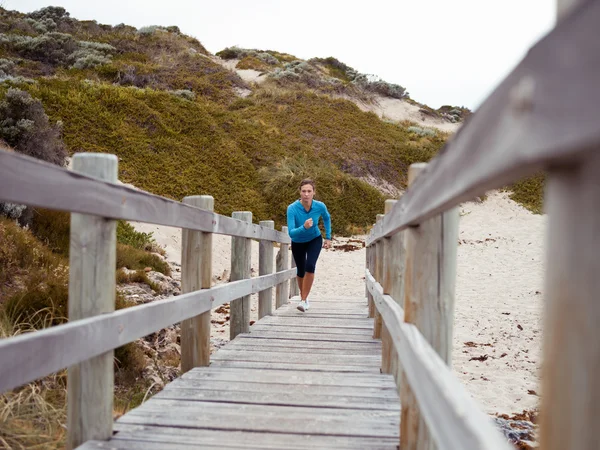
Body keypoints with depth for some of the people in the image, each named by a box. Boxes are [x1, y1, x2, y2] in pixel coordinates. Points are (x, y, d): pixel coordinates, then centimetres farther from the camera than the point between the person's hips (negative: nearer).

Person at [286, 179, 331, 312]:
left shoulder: (320, 206, -25)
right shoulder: (292, 208, -33)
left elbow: (327, 218, 0)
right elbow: (291, 233, -36)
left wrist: (328, 237, 2)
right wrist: (304, 227, -54)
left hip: (314, 240, 0)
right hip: (298, 243, 0)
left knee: (310, 266, -23)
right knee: (301, 271, 14)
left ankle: (304, 300, -12)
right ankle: (303, 296, 41)